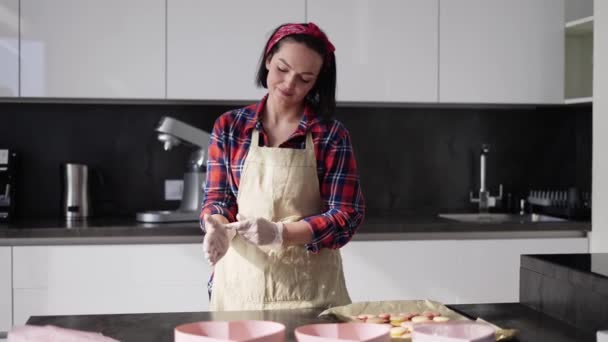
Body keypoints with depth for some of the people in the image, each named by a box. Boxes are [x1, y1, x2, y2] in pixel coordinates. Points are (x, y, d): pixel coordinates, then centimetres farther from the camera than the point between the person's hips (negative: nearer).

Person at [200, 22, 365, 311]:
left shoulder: (331, 135, -3)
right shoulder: (229, 127, 3)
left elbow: (346, 216, -9)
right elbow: (217, 196, 4)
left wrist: (279, 232, -24)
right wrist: (218, 226, -20)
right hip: (242, 280, 2)